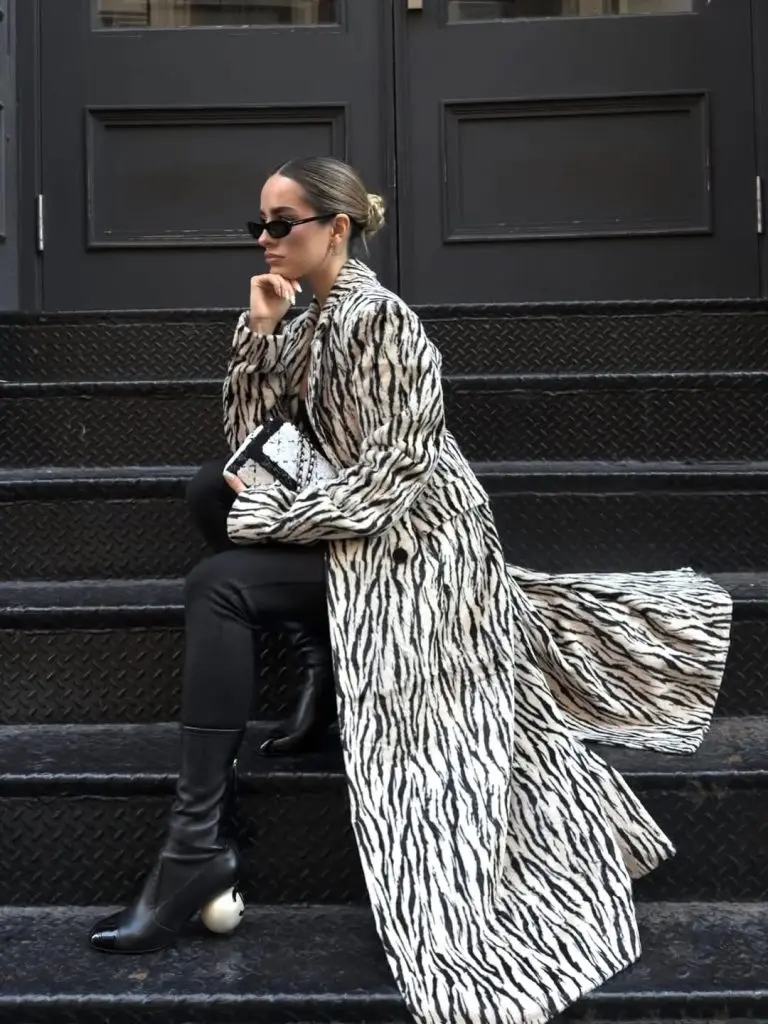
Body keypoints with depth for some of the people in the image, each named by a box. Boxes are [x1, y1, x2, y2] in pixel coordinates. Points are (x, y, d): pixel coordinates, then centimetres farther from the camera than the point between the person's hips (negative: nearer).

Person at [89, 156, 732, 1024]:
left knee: (216, 585, -23)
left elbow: (391, 473, -21)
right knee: (212, 490, -1)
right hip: (351, 527, 9)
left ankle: (196, 846, -22)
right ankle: (330, 663, 1)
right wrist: (259, 332, -2)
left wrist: (267, 517, -18)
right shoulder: (310, 320, 11)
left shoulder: (378, 319, -16)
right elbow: (248, 437, 9)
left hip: (408, 540, -9)